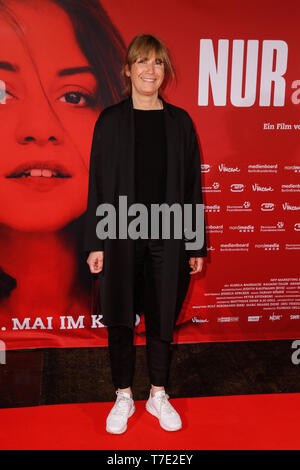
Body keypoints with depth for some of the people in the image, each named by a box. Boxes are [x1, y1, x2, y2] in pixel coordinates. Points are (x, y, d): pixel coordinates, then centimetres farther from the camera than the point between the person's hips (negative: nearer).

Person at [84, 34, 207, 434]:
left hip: (168, 237, 1)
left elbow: (192, 186, 5)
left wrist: (197, 245, 3)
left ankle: (158, 395, 32)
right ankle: (124, 397, 30)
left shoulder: (180, 121, 5)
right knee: (120, 319, 9)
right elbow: (99, 184, 1)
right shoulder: (111, 120, 2)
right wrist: (95, 243, -3)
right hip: (122, 237, -1)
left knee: (162, 318, 12)